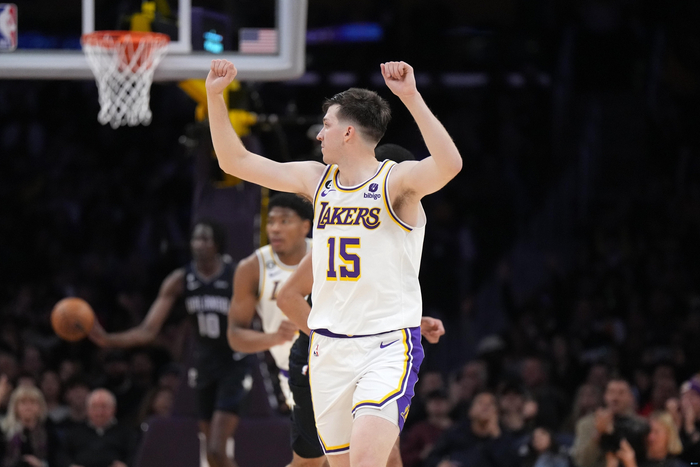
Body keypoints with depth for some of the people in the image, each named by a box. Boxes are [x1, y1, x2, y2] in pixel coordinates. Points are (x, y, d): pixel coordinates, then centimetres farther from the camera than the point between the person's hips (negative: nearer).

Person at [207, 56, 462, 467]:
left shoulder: (397, 181, -9)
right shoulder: (316, 179, 10)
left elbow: (449, 165, -30)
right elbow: (236, 160, 15)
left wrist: (412, 97, -35)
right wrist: (215, 95, 5)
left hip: (389, 344, -6)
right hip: (329, 347, 6)